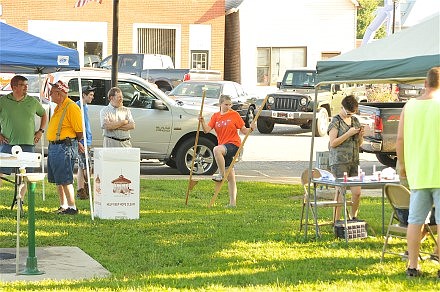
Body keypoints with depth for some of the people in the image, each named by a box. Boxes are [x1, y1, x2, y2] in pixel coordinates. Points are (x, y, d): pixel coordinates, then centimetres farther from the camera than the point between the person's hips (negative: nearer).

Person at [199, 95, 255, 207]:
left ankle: (222, 175, -23)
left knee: (217, 149, -36)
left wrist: (251, 129, -18)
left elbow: (243, 130, 1)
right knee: (230, 176, 9)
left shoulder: (234, 115, 0)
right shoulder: (216, 116, 9)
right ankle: (232, 202, 13)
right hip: (223, 147, 5)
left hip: (234, 144, -5)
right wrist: (202, 122, -17)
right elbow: (207, 130, 0)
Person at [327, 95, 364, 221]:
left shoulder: (355, 120, 16)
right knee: (341, 190, -7)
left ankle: (354, 217, 18)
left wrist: (360, 136, 1)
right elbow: (333, 143, -11)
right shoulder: (336, 121, -3)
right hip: (339, 161, -6)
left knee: (357, 192, 1)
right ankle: (336, 221, 0)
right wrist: (349, 133, -15)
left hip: (354, 161, 6)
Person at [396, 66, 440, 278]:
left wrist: (402, 165, 17)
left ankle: (413, 266, 15)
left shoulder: (410, 106, 4)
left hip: (417, 173, 4)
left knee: (415, 219, 10)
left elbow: (400, 139, 5)